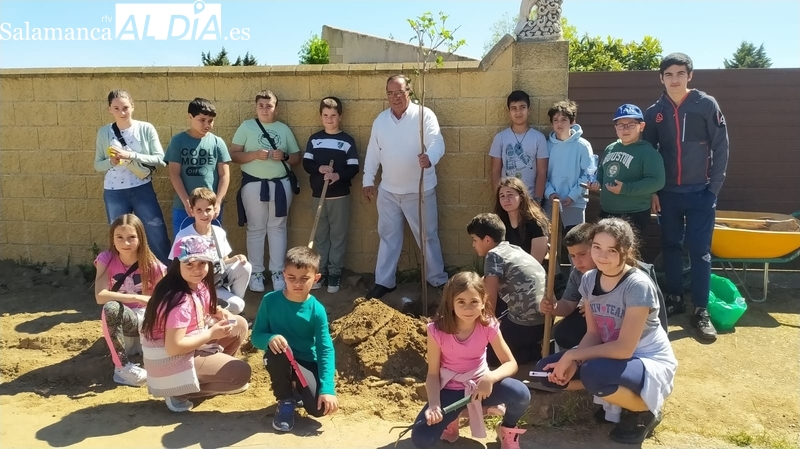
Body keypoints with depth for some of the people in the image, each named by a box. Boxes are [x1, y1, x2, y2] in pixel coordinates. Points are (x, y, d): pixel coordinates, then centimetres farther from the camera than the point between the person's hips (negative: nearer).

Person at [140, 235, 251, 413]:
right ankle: (180, 392, -2)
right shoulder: (179, 301, -28)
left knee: (239, 325, 8)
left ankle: (215, 369, 11)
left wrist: (218, 312, -5)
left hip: (190, 346, 9)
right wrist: (211, 334, -21)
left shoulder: (198, 285, -2)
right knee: (241, 373, -11)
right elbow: (173, 347, -29)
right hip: (172, 361, -9)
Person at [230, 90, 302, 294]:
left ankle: (277, 271, 15)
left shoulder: (284, 129, 8)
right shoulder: (246, 126, 2)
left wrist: (284, 156, -12)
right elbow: (234, 154, -4)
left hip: (281, 184, 2)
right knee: (256, 229, 4)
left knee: (277, 228, 7)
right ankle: (256, 272, 14)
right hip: (254, 184, -2)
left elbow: (297, 158, 9)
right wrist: (254, 155, -19)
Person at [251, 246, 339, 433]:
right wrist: (270, 339, -33)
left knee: (319, 408, -21)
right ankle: (286, 401, -7)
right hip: (280, 361, 0)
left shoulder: (316, 310, -15)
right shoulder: (270, 300, -13)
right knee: (276, 351, -35)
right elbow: (256, 336, -7)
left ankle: (298, 388, 17)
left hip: (307, 362, 0)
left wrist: (327, 389, -25)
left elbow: (326, 350, -16)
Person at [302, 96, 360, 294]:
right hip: (318, 195, 3)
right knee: (320, 235, 9)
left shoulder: (347, 140, -2)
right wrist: (319, 169, -18)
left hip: (340, 196, -3)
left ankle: (335, 274, 11)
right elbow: (306, 163, 2)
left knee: (338, 235, 3)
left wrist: (338, 175, -25)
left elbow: (354, 168, -7)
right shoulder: (314, 139, 6)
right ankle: (321, 272, 19)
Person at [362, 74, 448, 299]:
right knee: (388, 236, 13)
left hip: (420, 191, -4)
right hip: (388, 191, 4)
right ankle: (384, 281, 25)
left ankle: (438, 279, 25)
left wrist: (430, 157, -47)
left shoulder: (424, 115, -11)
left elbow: (437, 142, -25)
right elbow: (373, 152, 10)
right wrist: (368, 180, 9)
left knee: (428, 236, 9)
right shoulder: (380, 120, 4)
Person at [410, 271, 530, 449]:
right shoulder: (437, 330, -20)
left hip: (480, 384, 1)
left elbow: (511, 363, -12)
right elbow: (433, 373, -12)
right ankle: (450, 419, 13)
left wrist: (490, 378, -33)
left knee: (521, 394, -29)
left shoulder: (488, 326, -16)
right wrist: (434, 405, -29)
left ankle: (508, 429, 7)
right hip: (450, 388, -1)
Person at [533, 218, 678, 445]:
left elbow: (625, 348, -26)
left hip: (650, 363, -7)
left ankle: (644, 411, -4)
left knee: (594, 373, -36)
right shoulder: (589, 279, -5)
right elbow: (593, 333, -1)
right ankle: (616, 397, 9)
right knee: (548, 371, -7)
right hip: (612, 356, 7)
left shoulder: (637, 286, -25)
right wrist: (572, 362, -20)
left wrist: (572, 355, -22)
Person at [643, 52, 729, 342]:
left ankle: (701, 311, 6)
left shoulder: (707, 105, -4)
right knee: (671, 247, 10)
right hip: (668, 193, 3)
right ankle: (674, 299, 23)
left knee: (700, 250, -1)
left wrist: (714, 187, -6)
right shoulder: (654, 112, 3)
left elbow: (721, 147, -3)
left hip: (700, 192, -2)